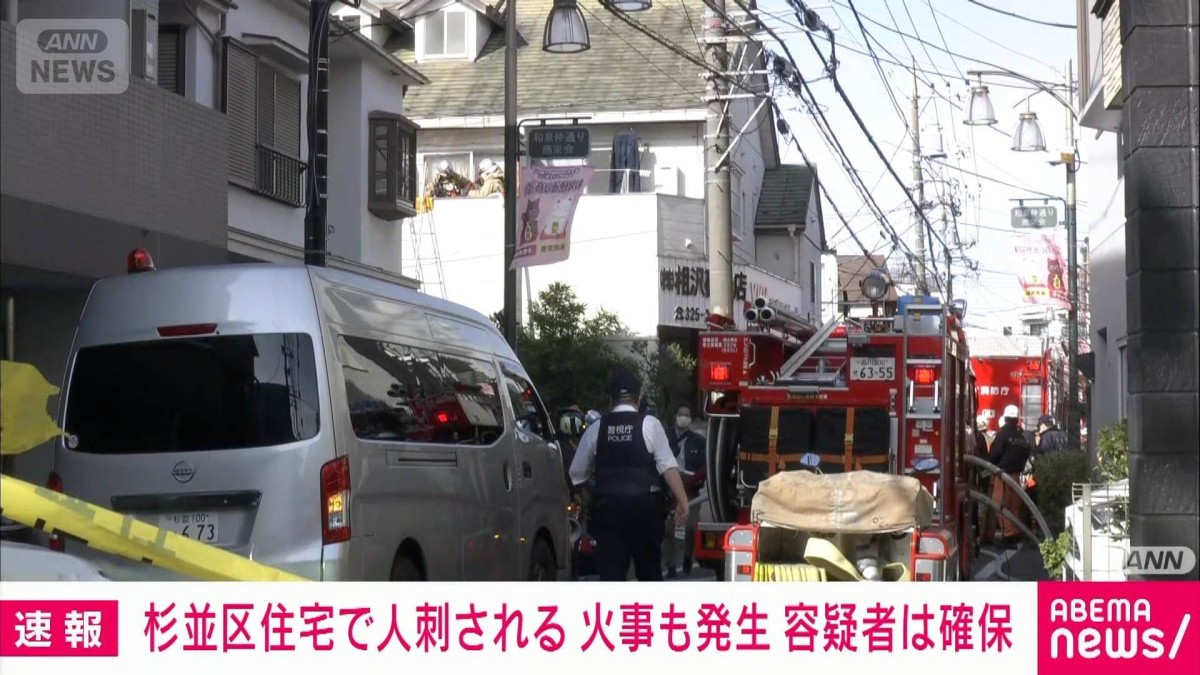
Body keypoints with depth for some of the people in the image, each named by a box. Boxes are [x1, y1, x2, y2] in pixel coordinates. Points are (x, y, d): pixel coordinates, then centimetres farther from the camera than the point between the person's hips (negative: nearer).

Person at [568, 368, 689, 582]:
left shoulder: (596, 428, 4)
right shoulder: (650, 424, -3)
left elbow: (577, 474, 9)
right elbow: (668, 467, -9)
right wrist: (682, 500, -6)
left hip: (606, 508, 1)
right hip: (644, 508, -1)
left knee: (610, 572, 0)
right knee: (649, 571, 13)